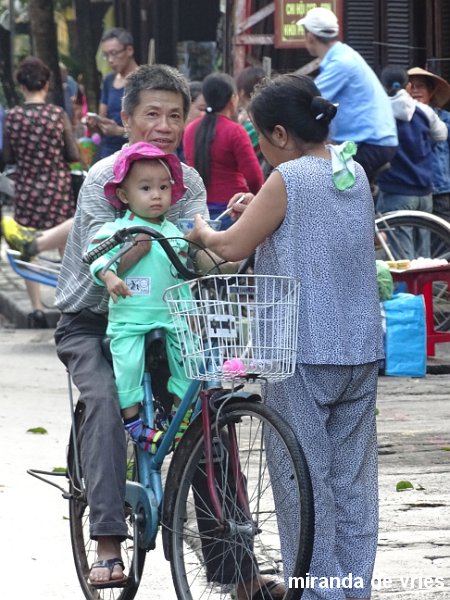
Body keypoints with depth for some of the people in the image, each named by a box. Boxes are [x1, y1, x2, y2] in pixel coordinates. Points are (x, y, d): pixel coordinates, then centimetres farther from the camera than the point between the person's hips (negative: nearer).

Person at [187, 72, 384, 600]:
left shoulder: (287, 180, -13)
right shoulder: (355, 174, 8)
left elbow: (232, 247, -9)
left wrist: (202, 232, 11)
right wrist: (258, 212, 16)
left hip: (303, 352, -7)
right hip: (360, 350, 7)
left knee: (303, 479, 1)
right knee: (352, 479, 11)